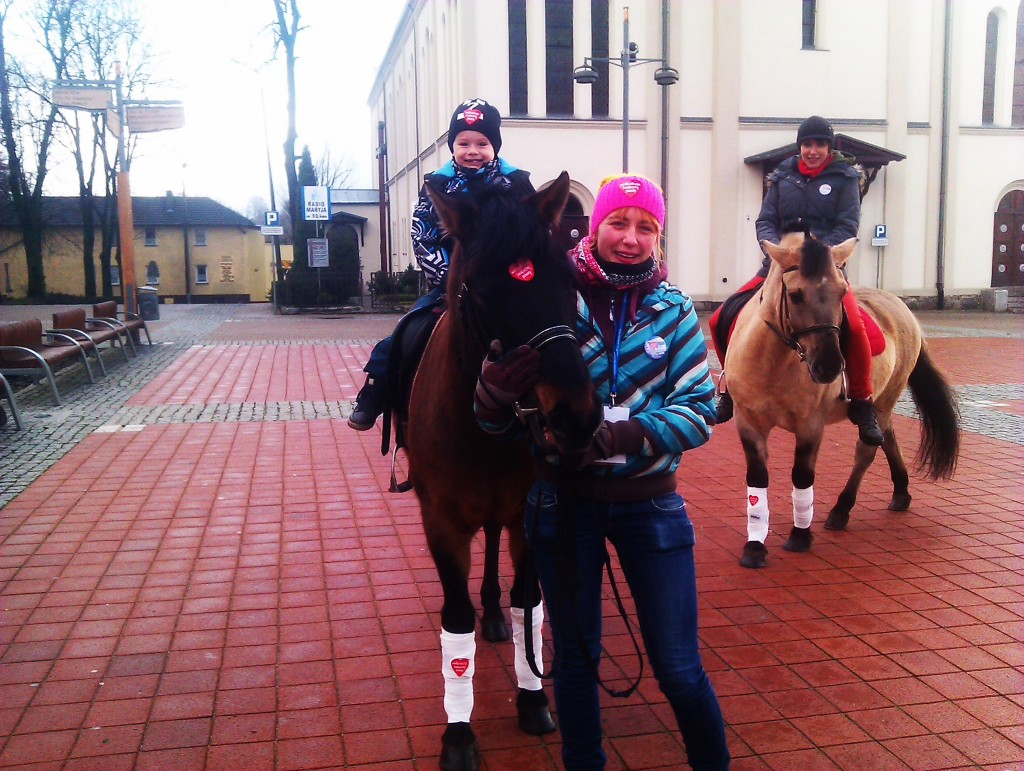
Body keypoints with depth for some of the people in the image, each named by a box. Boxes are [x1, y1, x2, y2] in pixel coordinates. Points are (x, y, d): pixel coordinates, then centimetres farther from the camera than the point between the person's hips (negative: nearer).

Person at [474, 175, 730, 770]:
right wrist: (498, 387, -31)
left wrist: (625, 436, -25)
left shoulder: (674, 311, -4)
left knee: (679, 667, 9)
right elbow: (497, 421, -7)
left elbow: (700, 410, -9)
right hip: (565, 497, 0)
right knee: (576, 655, 15)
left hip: (648, 501, 0)